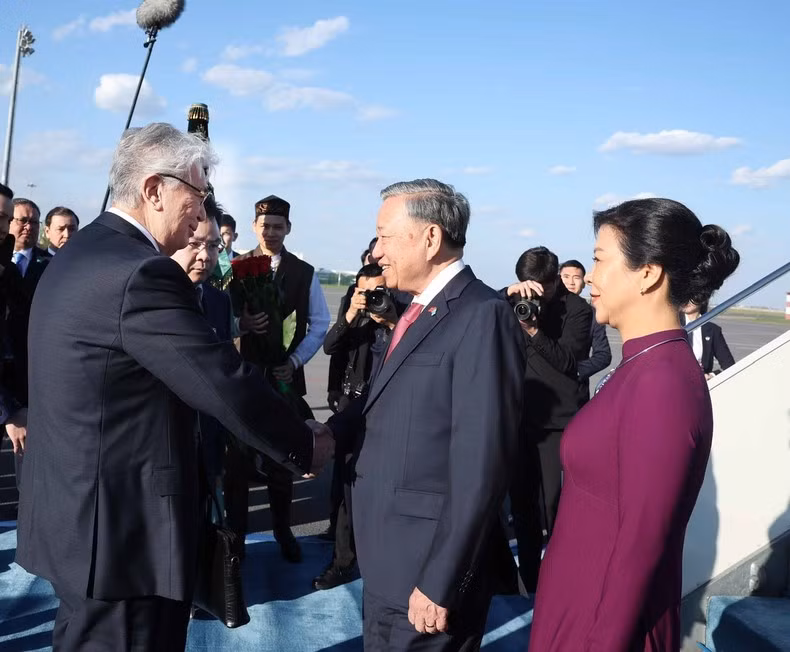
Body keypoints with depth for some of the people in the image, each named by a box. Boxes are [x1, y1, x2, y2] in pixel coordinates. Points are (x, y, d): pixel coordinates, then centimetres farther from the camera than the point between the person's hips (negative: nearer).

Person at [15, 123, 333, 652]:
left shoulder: (79, 256, 10)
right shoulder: (141, 274, -22)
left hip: (75, 515, 10)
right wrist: (308, 446, -7)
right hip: (123, 528, -10)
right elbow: (229, 386, -21)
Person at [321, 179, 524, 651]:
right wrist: (333, 433, -6)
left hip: (428, 564, -8)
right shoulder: (418, 310, 10)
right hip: (390, 558, 8)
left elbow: (481, 467, -23)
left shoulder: (482, 316, -19)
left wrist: (440, 582, -21)